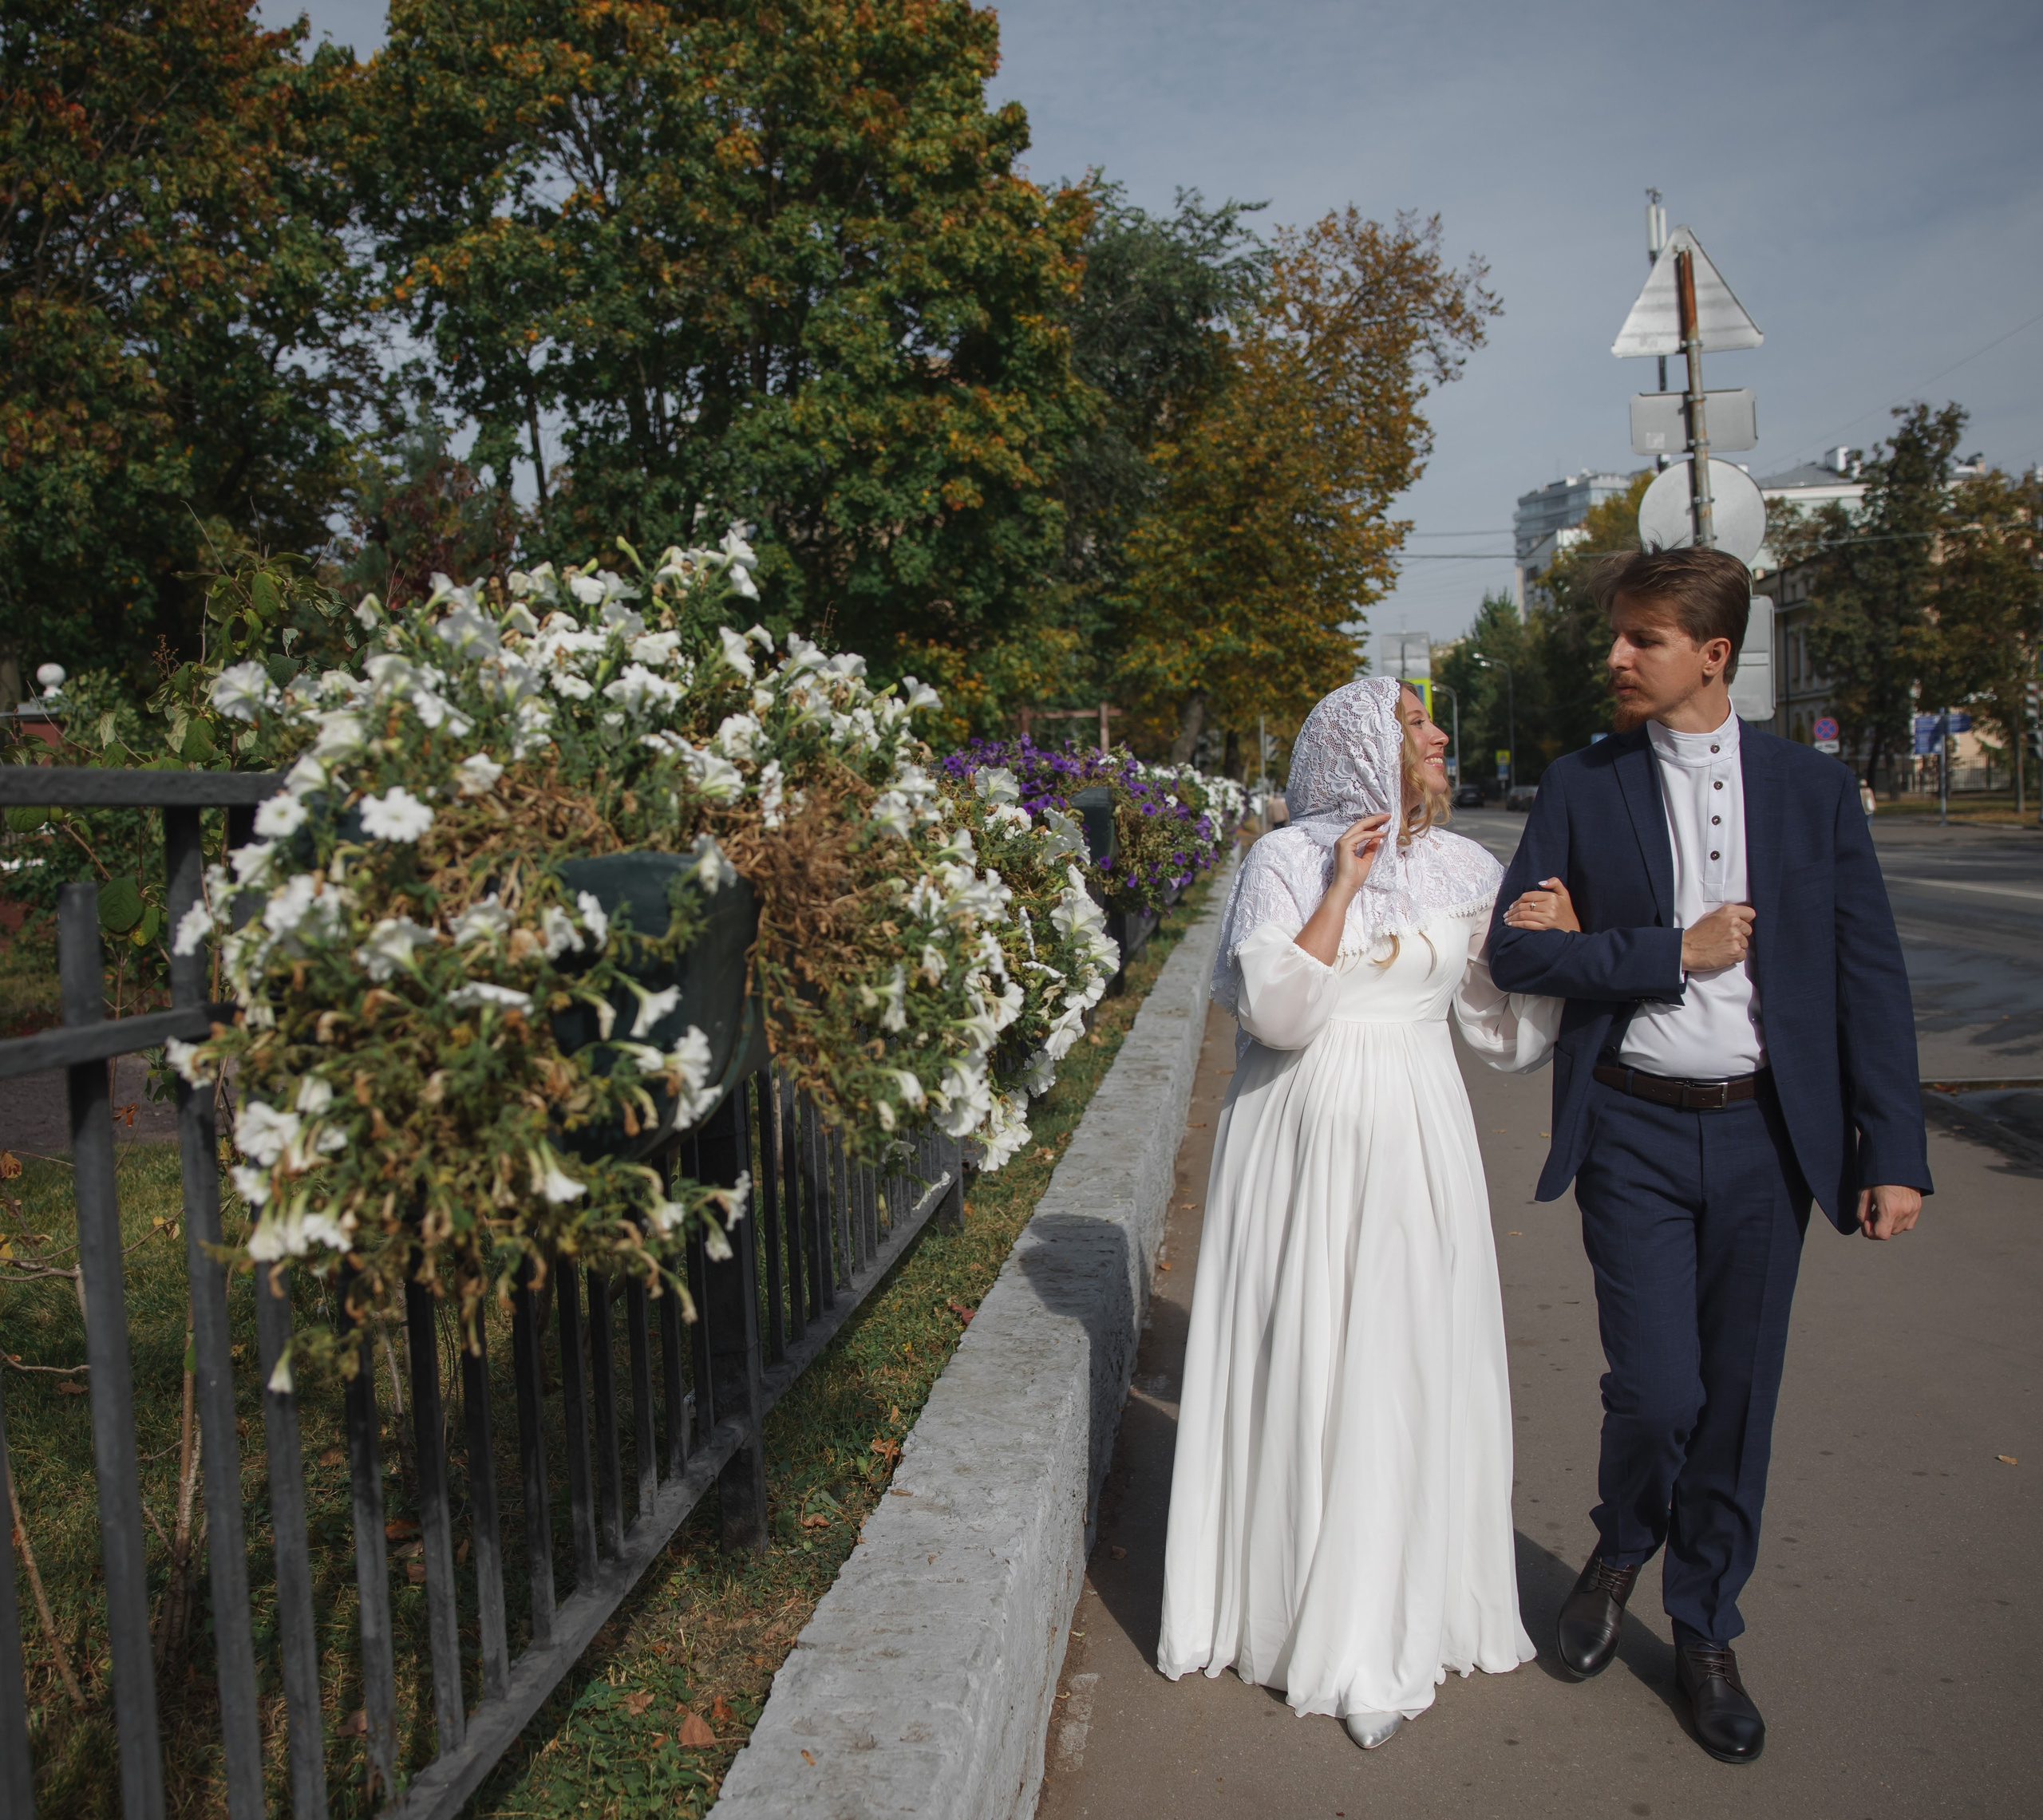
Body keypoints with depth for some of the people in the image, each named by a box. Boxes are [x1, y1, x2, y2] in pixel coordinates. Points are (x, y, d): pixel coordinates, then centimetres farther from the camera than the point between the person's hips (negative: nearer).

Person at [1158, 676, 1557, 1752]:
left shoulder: (1462, 870, 8)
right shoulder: (1285, 861, -4)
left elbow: (1504, 1028, 10)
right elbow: (1275, 1012, -15)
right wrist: (1341, 888, -17)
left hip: (1414, 1140, 4)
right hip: (1302, 1138, -3)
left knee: (1407, 1372, 5)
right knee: (1298, 1369, 2)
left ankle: (1385, 1632, 20)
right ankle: (1280, 1599, 21)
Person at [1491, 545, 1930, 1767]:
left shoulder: (1815, 787, 2)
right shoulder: (1580, 787, 1)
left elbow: (1870, 976, 1)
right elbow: (1516, 947, -5)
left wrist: (1896, 1152, -4)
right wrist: (1672, 954, -12)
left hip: (1767, 1131, 1)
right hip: (1634, 1129, -1)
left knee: (1739, 1398, 9)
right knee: (1658, 1389, -4)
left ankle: (1705, 1631, 30)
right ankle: (1621, 1552, 29)